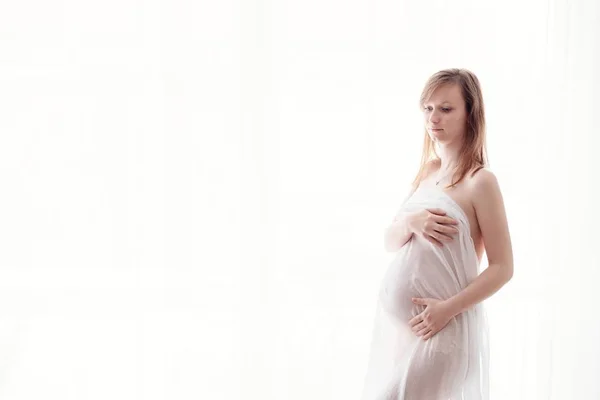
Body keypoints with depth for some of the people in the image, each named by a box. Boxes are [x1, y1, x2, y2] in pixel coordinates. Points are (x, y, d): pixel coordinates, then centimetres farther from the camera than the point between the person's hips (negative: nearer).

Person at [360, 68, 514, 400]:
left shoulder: (480, 181, -12)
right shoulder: (427, 170, 8)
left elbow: (502, 268, -12)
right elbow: (390, 242, 10)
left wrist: (448, 309, -20)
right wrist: (411, 224, -11)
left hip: (443, 325, -7)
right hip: (395, 318, 7)